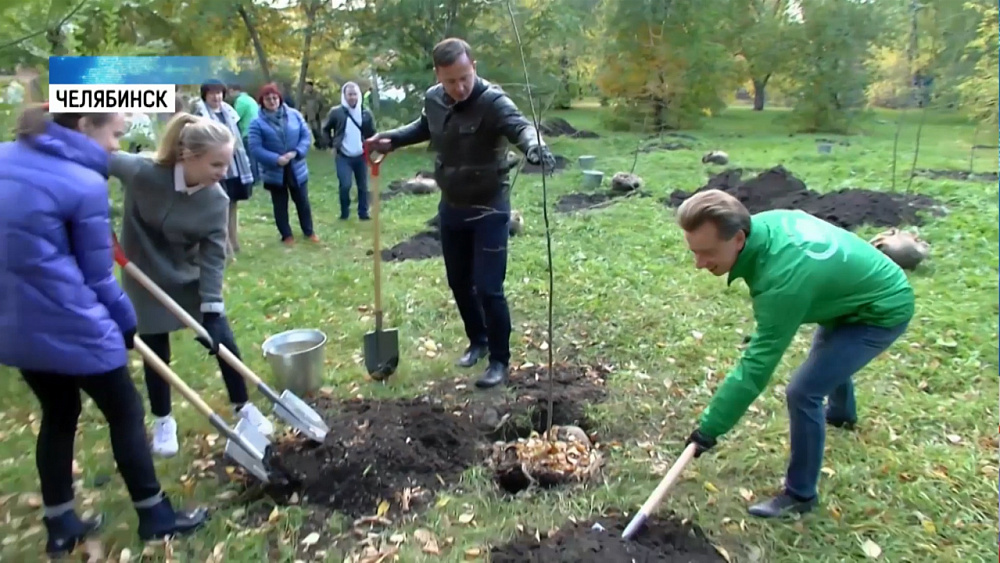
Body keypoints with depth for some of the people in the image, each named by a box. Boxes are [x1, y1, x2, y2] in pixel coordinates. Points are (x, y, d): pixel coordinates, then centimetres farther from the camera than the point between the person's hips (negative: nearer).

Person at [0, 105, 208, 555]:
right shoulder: (85, 184, -17)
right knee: (125, 413, 10)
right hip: (69, 326, -8)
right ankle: (154, 516, 25)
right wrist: (126, 322, 4)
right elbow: (96, 276, -11)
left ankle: (60, 526, 35)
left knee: (58, 416, 22)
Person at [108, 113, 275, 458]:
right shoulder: (141, 173, -28)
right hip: (147, 280, -1)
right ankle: (163, 421, 31)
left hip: (192, 278, 2)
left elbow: (214, 258, -17)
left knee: (223, 342, 2)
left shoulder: (216, 200, -21)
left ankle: (243, 407, 23)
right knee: (156, 353, 9)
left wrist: (212, 311, -19)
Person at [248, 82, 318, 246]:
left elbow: (306, 136, -2)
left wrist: (296, 153, -17)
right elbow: (255, 148, -14)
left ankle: (308, 231, 31)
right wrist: (276, 159, -24)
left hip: (297, 168, 2)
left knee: (302, 202, 14)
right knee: (280, 205, 12)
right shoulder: (257, 122, -9)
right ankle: (286, 235, 26)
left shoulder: (294, 115, -3)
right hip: (274, 171, -2)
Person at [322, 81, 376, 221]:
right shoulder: (336, 112, -4)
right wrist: (332, 145, 2)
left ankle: (363, 213, 18)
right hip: (343, 156, -2)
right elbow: (326, 130, 8)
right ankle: (344, 213, 8)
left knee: (363, 186, 6)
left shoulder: (366, 113, 1)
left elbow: (372, 133, 13)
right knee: (345, 185, -13)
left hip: (361, 156, 3)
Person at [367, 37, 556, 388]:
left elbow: (519, 126, -40)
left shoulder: (493, 101, -20)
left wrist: (533, 146, -62)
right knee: (459, 282, 16)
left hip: (489, 209, -6)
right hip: (451, 207, 6)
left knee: (488, 288, -5)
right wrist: (391, 139, 9)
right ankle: (477, 340, 39)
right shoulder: (432, 99, -1)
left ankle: (500, 360, 15)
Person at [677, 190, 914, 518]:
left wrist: (710, 427, -30)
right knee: (829, 355, 34)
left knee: (803, 392, -17)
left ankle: (800, 495, 3)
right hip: (865, 288, 9)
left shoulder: (783, 278, -42)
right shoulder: (764, 223, -17)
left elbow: (757, 366, -37)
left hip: (883, 311, -9)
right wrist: (759, 337, 7)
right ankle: (843, 414, 66)